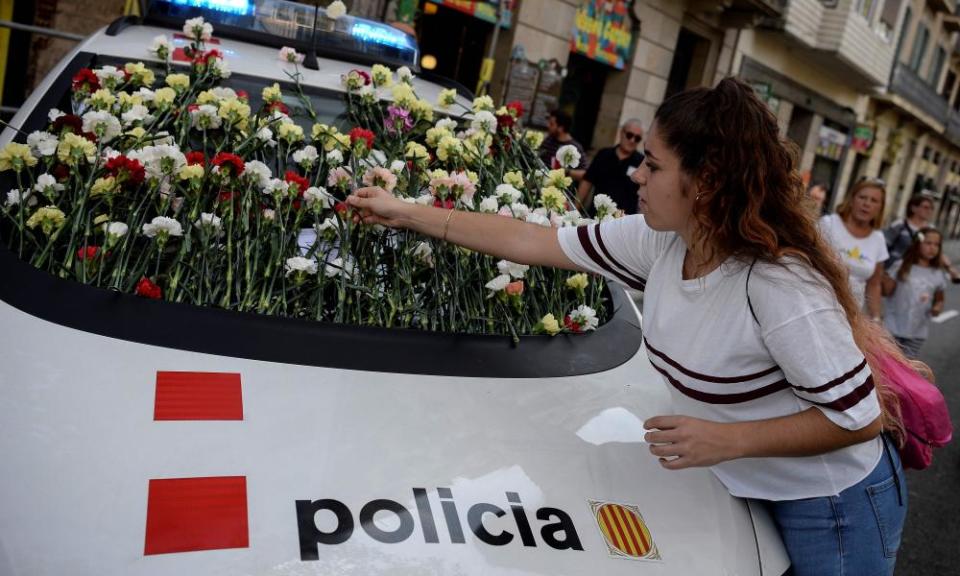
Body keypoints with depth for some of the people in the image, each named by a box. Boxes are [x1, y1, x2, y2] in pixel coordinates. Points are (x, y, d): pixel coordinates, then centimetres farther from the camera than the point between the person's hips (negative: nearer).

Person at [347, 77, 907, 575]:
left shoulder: (780, 288, -33)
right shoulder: (659, 243, -12)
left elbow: (860, 417, -24)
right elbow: (534, 241, -7)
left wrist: (729, 439, -29)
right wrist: (406, 213, -4)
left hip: (834, 508, -6)